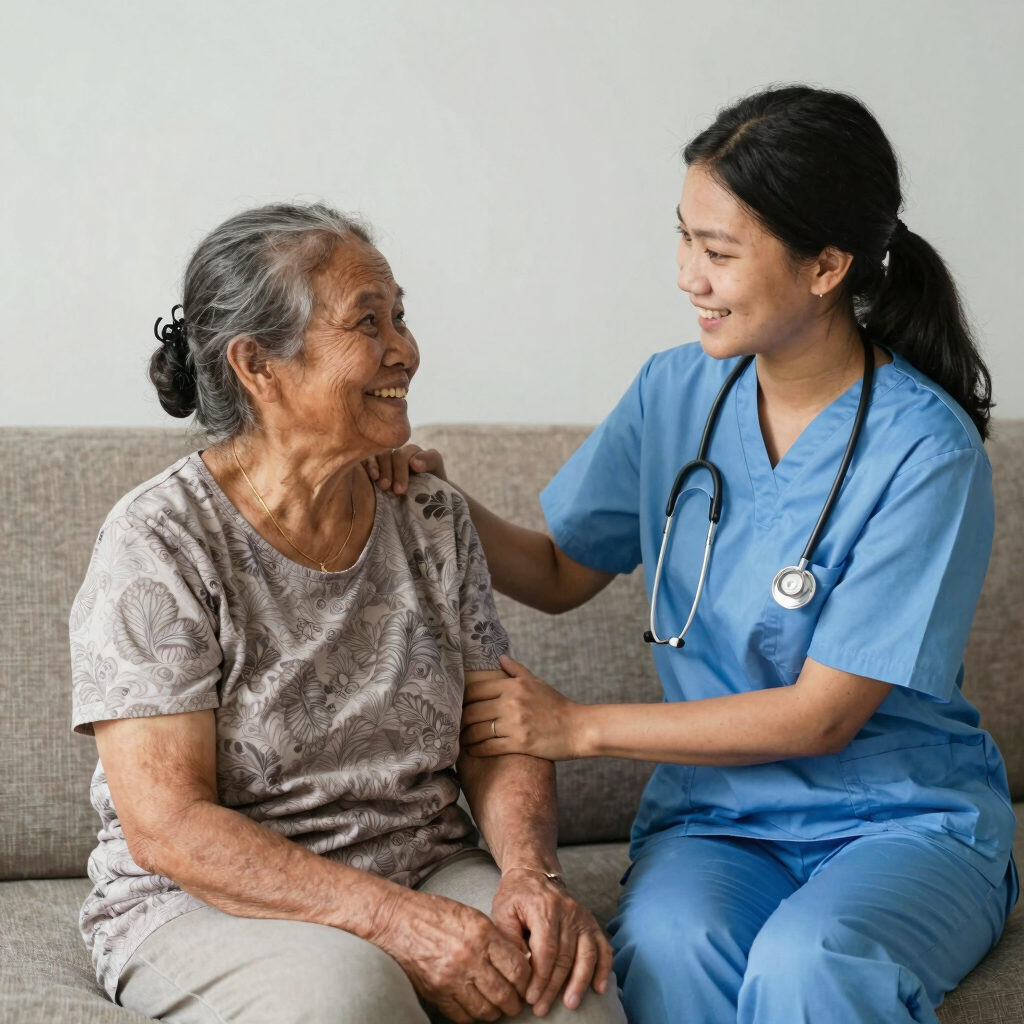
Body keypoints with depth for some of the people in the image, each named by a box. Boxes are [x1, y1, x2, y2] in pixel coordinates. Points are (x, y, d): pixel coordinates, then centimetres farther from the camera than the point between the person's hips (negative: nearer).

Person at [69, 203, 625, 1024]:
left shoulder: (432, 518, 6)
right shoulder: (160, 543, -11)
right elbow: (167, 826, -16)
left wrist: (529, 874, -14)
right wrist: (398, 921, -24)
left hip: (427, 874, 4)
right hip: (203, 905, -4)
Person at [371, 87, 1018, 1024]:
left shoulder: (926, 450, -15)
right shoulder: (676, 391, 2)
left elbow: (822, 715, -15)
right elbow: (562, 574, 15)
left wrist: (578, 726, -13)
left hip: (903, 816, -3)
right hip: (716, 811, 3)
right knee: (665, 942, -32)